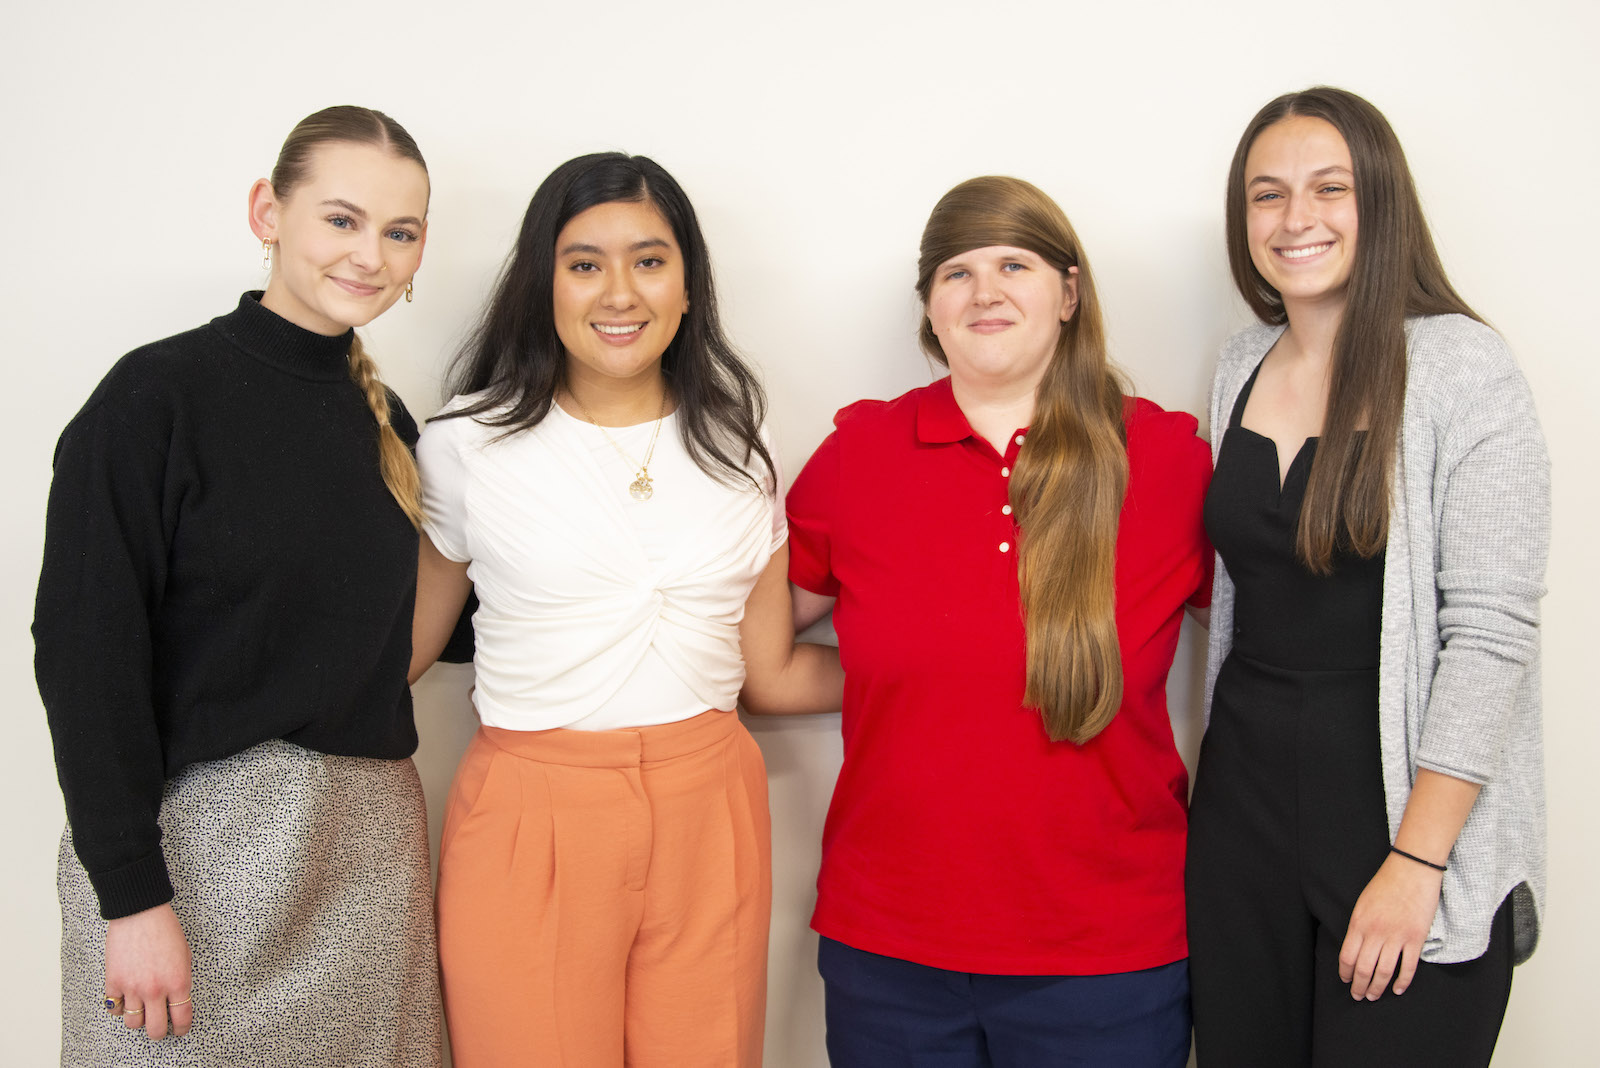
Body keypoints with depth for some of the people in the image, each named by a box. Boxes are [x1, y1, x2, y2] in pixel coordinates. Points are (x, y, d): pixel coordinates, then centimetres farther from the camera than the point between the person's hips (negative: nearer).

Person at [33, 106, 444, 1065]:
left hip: (368, 838, 6)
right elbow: (87, 652, -12)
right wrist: (132, 893, -16)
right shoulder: (160, 395, -9)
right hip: (190, 833, -5)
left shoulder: (385, 421, 9)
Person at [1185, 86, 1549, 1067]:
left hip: (1402, 800, -5)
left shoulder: (1463, 368, -10)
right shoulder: (1242, 368, 8)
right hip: (1245, 798, 5)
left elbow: (1490, 631, -15)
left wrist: (1416, 864, -17)